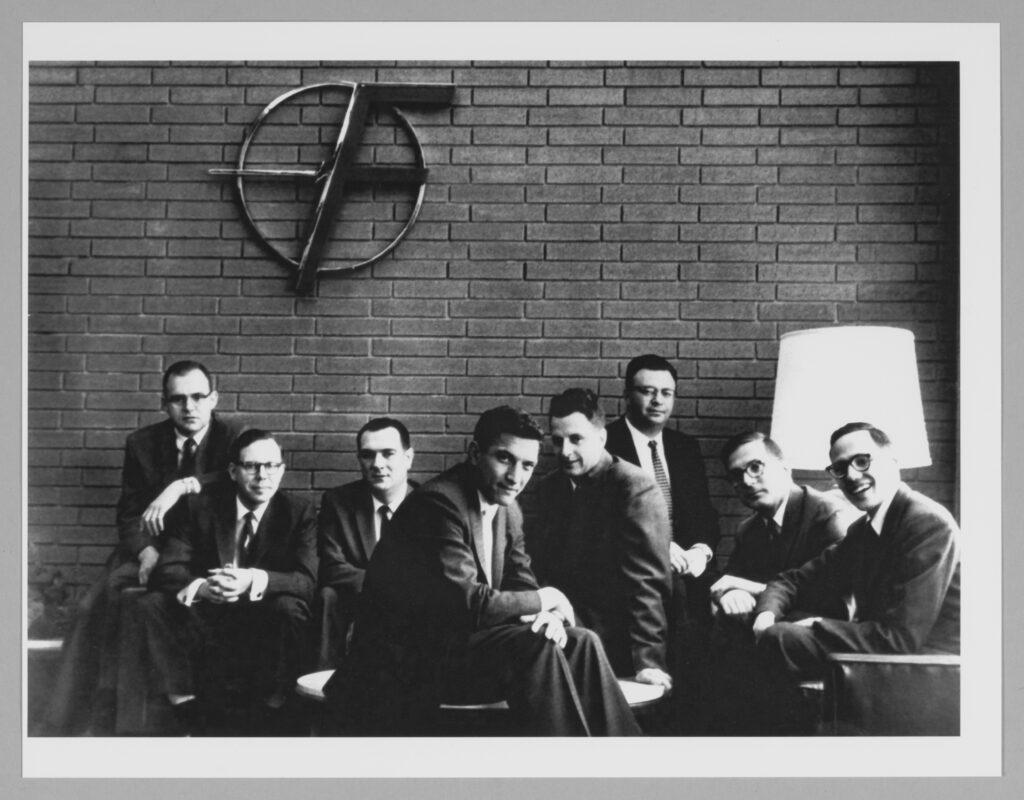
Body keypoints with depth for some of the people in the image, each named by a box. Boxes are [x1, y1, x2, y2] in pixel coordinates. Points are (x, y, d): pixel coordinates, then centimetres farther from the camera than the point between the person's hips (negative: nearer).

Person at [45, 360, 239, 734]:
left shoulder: (233, 439, 0)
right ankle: (67, 722, -13)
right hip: (151, 551, 3)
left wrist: (183, 487, -29)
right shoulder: (142, 442, 8)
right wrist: (146, 553, -15)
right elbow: (129, 513, 6)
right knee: (91, 608, -20)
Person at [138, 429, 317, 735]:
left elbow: (307, 580, -15)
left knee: (289, 606, -32)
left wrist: (254, 580, -34)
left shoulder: (299, 513, -3)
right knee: (152, 604, -20)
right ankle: (187, 710, -18)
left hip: (264, 627, -2)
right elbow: (168, 569, -7)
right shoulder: (198, 507, 1)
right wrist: (201, 587, -31)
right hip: (206, 623, 2)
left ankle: (269, 718, -19)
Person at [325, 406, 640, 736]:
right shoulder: (438, 502, -21)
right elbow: (467, 604, -26)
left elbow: (521, 583, 11)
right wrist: (543, 600, -13)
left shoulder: (507, 510, 9)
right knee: (534, 647, -26)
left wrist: (548, 615, -14)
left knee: (581, 643, -6)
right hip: (409, 660, -9)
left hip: (457, 639, 9)